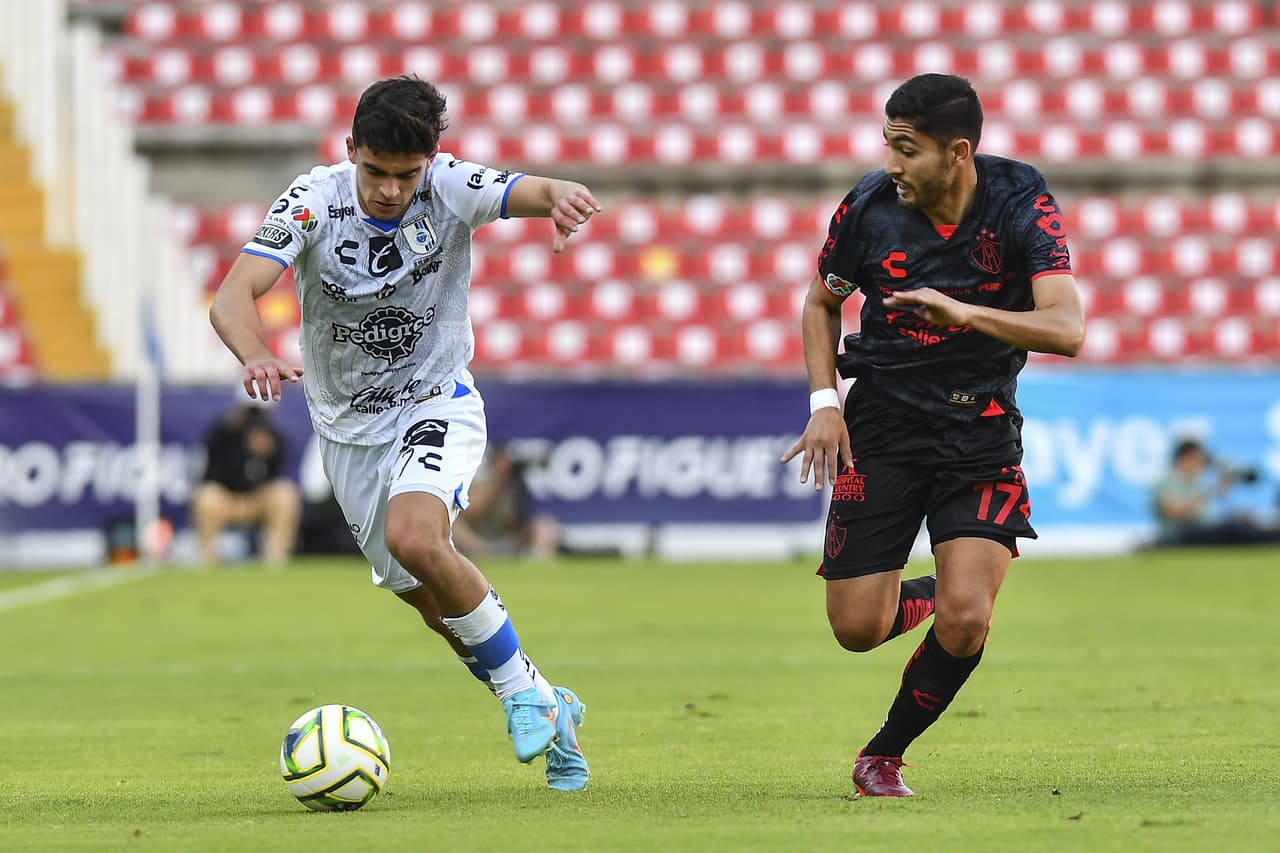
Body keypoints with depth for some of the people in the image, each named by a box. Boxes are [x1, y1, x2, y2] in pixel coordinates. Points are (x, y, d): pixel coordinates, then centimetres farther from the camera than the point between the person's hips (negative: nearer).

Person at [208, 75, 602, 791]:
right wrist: (256, 356, -50)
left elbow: (539, 192, -32)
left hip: (437, 403, -3)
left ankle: (521, 688, -12)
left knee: (414, 536, -30)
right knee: (432, 601, 8)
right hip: (350, 426, 3)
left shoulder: (451, 188, -18)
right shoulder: (315, 201, -19)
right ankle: (550, 711, 30)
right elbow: (234, 296, -28)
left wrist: (567, 197, -58)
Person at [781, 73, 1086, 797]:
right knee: (856, 628, -3)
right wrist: (824, 399, -3)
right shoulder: (870, 206, -9)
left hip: (982, 432, -2)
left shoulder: (1021, 202, -15)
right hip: (882, 427, 2)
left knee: (965, 620, -16)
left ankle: (886, 754, 8)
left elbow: (1067, 330, -24)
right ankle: (928, 593, 33)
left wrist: (964, 311, -38)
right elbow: (823, 301, 11)